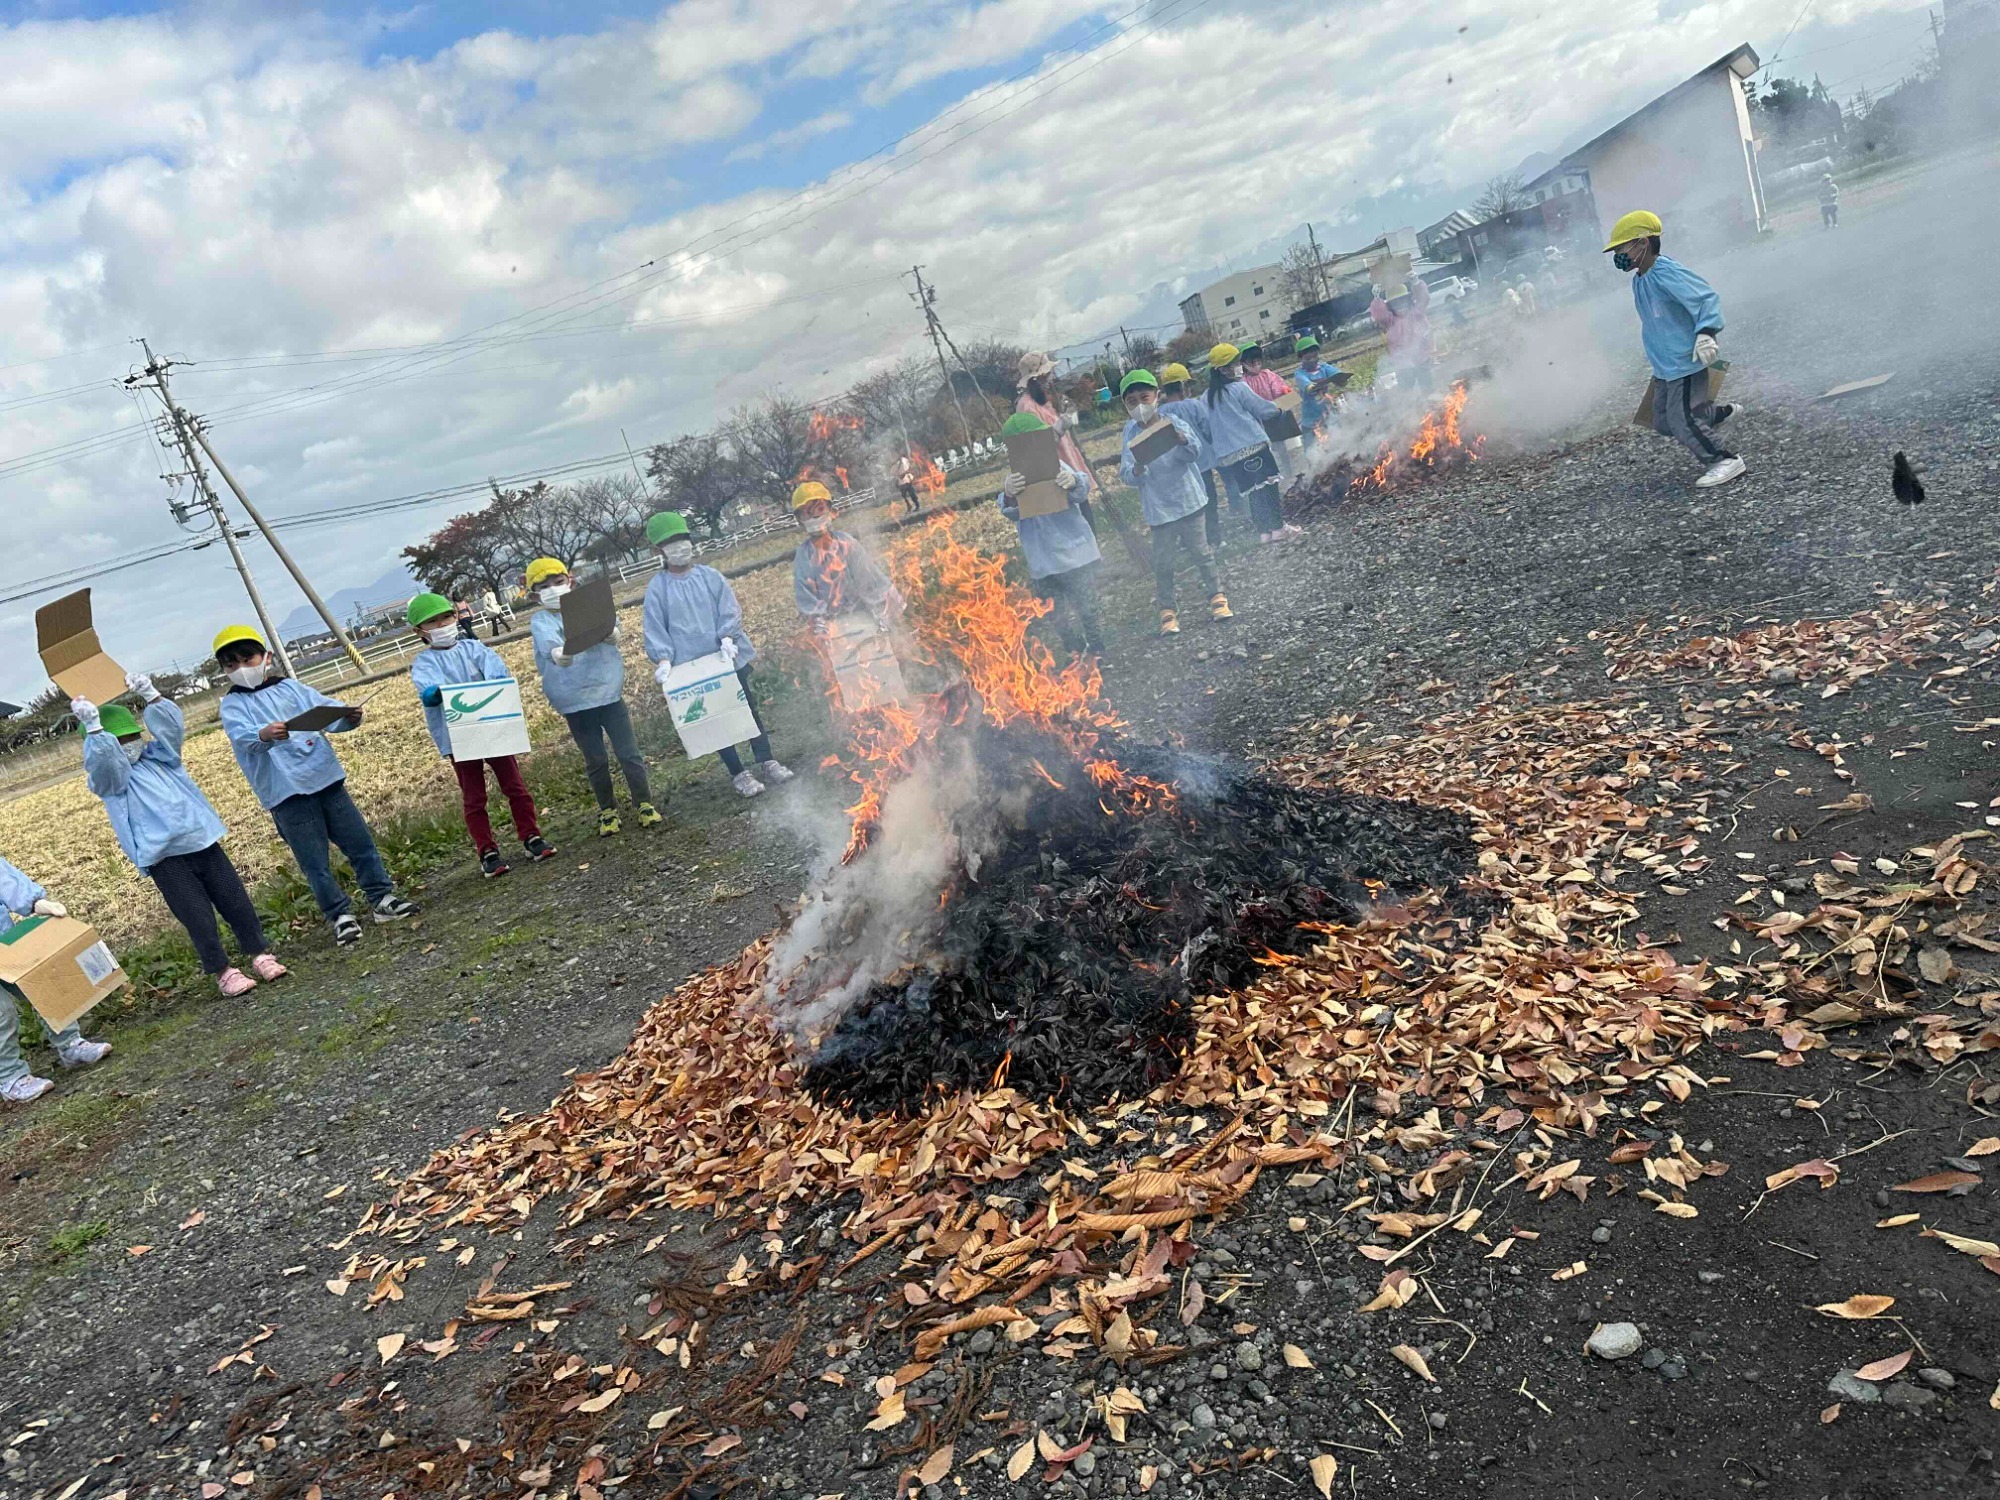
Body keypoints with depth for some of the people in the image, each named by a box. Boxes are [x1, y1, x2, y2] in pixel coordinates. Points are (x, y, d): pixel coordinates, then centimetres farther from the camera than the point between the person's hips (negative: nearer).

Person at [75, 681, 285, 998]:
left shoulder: (156, 757, 16)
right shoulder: (107, 778, 2)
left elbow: (172, 728, 4)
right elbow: (102, 761, -20)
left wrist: (151, 696, -7)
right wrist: (93, 727, -32)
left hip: (201, 841, 5)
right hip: (163, 857, -4)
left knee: (235, 901, 7)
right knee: (197, 915, -3)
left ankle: (258, 953, 19)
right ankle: (223, 972, 8)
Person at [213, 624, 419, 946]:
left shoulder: (290, 687, 12)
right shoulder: (232, 704, 4)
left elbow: (326, 709, 1)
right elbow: (240, 735, -16)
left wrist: (348, 717, -22)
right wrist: (264, 735, -39)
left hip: (325, 776, 3)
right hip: (286, 792, -3)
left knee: (360, 841, 6)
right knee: (315, 862, 1)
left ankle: (381, 898, 18)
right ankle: (341, 916, 11)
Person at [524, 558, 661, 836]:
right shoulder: (540, 620, -1)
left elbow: (612, 630, -17)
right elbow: (547, 639, -25)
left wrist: (607, 630, -43)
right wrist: (556, 652, -49)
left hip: (608, 692, 0)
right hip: (574, 703, 0)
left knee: (629, 753, 3)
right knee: (596, 761, 11)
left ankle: (644, 803, 19)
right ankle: (608, 811, 28)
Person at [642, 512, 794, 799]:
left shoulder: (710, 576, 3)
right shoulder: (657, 589, 0)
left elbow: (730, 610, -3)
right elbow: (655, 628, -2)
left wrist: (727, 636, -19)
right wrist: (663, 659, -14)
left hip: (729, 659, 1)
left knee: (749, 709, 7)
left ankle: (767, 762, 19)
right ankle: (738, 774, 13)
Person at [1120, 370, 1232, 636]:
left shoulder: (1172, 422, -6)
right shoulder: (1131, 434, -5)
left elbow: (1196, 453, -15)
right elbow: (1126, 474, -8)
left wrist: (1183, 440, -35)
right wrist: (1135, 471, -31)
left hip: (1188, 500, 0)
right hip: (1158, 508, 0)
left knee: (1201, 552, 10)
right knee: (1163, 563, 3)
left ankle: (1217, 596, 24)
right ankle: (1167, 610, 14)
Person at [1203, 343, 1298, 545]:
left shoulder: (1207, 398, 10)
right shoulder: (1239, 388, -7)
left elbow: (1206, 426, 15)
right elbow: (1263, 409, -1)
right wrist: (1276, 409, 19)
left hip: (1227, 455, 6)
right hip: (1253, 446, -6)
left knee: (1251, 491, 10)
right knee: (1267, 486, 0)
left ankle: (1263, 530, 9)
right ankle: (1278, 527, -1)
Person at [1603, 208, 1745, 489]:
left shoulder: (1665, 272, -20)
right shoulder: (1638, 281, 10)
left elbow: (1707, 298, -24)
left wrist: (1706, 332, -38)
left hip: (1686, 363, -10)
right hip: (1664, 367, 10)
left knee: (1682, 421, -11)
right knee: (1663, 422, 13)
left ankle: (1726, 461, 4)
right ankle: (1723, 413, 32)